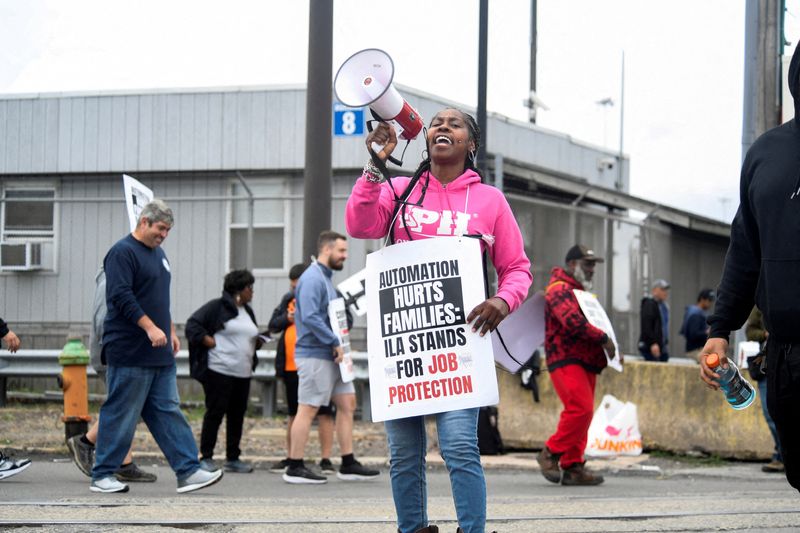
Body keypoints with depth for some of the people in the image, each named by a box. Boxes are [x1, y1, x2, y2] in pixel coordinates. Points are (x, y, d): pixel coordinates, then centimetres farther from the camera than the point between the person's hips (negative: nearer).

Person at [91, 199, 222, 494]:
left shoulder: (158, 253, 20)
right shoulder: (122, 252, -10)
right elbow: (121, 296, -20)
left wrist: (171, 331, 23)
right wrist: (150, 328, -24)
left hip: (160, 354, 9)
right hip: (130, 355, -9)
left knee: (168, 412, 5)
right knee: (121, 415, -4)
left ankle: (188, 471, 3)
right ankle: (102, 475, 4)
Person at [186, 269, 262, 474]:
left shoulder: (248, 311, 19)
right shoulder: (217, 307, -5)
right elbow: (192, 326, -8)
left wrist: (258, 342, 7)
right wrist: (213, 344, -14)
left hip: (243, 373, 7)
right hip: (219, 370, -7)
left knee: (237, 415, 8)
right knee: (215, 413, -4)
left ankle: (233, 459, 15)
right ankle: (206, 458, 2)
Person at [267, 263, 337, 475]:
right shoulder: (289, 299, 13)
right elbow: (272, 325, 13)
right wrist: (288, 318, -6)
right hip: (291, 366, 6)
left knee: (324, 412, -5)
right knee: (294, 413, 13)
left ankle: (326, 459, -3)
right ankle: (290, 458, 21)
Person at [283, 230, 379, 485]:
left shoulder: (325, 278, 19)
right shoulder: (312, 278, -13)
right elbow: (309, 317, -24)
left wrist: (336, 345, 11)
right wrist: (335, 343, -20)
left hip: (331, 356, 10)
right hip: (314, 355, -10)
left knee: (347, 403, 8)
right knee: (308, 409, -6)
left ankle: (348, 464, 11)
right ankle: (295, 468, -2)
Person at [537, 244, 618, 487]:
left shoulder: (582, 291, 27)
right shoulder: (560, 289, -7)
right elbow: (573, 321, -23)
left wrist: (611, 348, 19)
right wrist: (604, 339, -18)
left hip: (585, 362, 10)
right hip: (566, 360, -10)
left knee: (581, 412, 5)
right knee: (581, 409, -20)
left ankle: (572, 466, 6)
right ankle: (551, 453, -8)